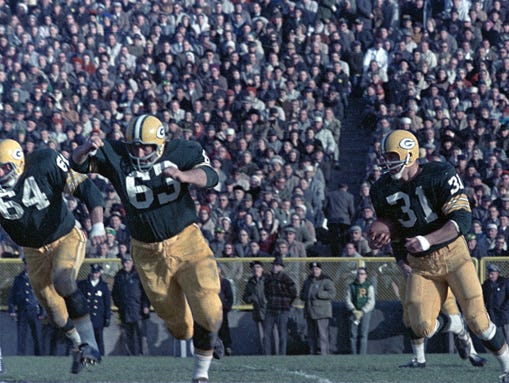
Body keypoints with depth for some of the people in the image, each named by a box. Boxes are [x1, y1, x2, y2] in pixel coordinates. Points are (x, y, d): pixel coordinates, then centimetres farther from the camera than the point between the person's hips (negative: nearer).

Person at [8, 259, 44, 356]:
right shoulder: (18, 279, 12)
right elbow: (12, 296, 12)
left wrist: (42, 312, -3)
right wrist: (11, 310, 1)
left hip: (34, 311, -1)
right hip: (21, 312, 1)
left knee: (37, 338, -1)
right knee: (21, 337, -2)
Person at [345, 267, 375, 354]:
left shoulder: (369, 286, 6)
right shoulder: (351, 286, 12)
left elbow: (371, 302, 0)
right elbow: (347, 299, 6)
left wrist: (362, 311, -12)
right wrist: (353, 310, -9)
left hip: (365, 312, -2)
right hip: (354, 312, 2)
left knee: (363, 334, -7)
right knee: (353, 334, -4)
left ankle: (362, 355, -8)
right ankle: (353, 356, -3)